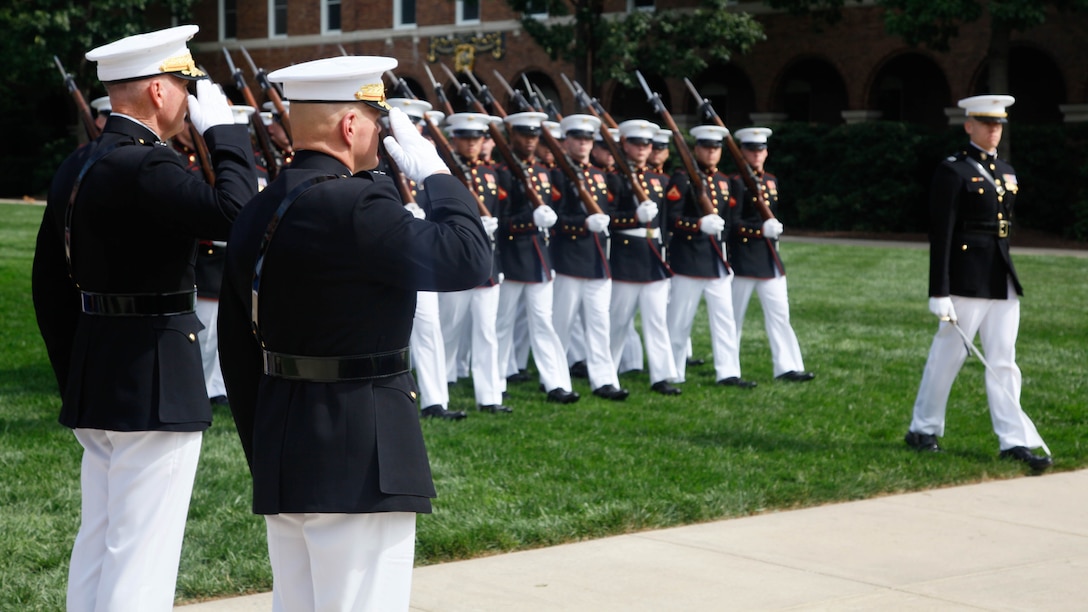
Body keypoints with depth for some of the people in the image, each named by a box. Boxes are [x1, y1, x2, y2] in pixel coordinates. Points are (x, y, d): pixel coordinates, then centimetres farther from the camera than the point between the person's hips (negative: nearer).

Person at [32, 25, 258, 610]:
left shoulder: (76, 167, 11)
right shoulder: (144, 167, -18)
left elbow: (50, 283, 15)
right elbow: (233, 211, -32)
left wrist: (74, 378, 20)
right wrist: (223, 127, -17)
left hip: (94, 380, 10)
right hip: (154, 386, -10)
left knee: (98, 541, 16)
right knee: (142, 554, -5)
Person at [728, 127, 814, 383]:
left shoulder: (771, 181, 12)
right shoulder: (737, 182, -10)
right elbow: (733, 222, -15)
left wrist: (773, 228, 11)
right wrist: (761, 229, -26)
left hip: (768, 255, 7)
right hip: (743, 257, -7)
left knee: (779, 313, 0)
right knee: (734, 314, 3)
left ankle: (787, 367, -1)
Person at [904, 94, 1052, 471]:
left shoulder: (1005, 171, 15)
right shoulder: (953, 171, -8)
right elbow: (940, 235, -12)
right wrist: (939, 293, -16)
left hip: (1002, 278, 7)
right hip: (967, 279, -7)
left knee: (1003, 361, 5)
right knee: (948, 355, 2)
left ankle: (1014, 441, 4)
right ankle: (923, 430, 17)